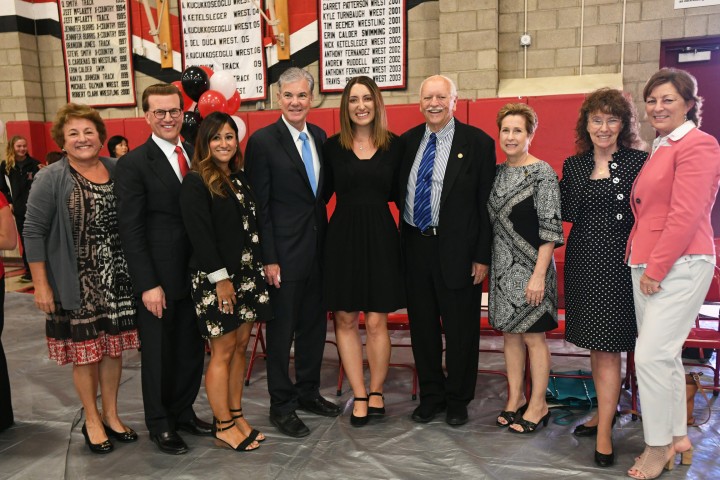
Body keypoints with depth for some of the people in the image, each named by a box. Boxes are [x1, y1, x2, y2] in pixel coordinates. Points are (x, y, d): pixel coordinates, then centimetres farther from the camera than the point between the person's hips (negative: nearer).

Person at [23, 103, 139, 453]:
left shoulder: (117, 170, 3)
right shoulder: (51, 179, -7)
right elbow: (34, 232, -7)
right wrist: (41, 285, -10)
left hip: (116, 280, 4)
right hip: (77, 284, -3)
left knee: (114, 347, 13)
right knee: (85, 352, 9)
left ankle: (111, 414, 32)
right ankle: (92, 420, 28)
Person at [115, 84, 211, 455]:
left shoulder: (196, 155, 8)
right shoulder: (133, 164, -8)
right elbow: (130, 230, -11)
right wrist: (148, 285, -15)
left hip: (195, 274, 5)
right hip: (158, 279, -5)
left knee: (192, 349, 15)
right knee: (158, 353, 11)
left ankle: (183, 411, 35)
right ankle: (160, 424, 30)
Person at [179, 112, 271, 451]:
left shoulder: (240, 178, 12)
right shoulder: (195, 183, -10)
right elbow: (200, 234, -16)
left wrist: (262, 266, 9)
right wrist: (220, 278, -18)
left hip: (247, 274, 7)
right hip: (215, 279, -7)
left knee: (240, 347, 13)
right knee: (223, 351, 2)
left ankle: (236, 415, 26)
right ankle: (224, 426, 16)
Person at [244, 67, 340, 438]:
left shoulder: (320, 137, 9)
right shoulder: (263, 141, -10)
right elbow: (260, 205, -11)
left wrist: (327, 240, 9)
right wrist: (268, 259, -14)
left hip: (318, 248, 7)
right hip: (285, 252, -6)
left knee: (314, 324, 16)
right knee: (281, 330, 6)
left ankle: (308, 391, 34)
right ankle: (281, 405, 21)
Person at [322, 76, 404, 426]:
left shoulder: (395, 145, 3)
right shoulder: (332, 146, 3)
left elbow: (398, 194, 7)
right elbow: (322, 194, 5)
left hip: (380, 236, -1)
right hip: (342, 236, 1)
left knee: (376, 321, 2)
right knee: (345, 320, 5)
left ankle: (376, 392, 22)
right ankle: (360, 396, 18)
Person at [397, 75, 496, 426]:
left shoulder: (477, 142, -5)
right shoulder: (407, 141, 8)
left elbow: (486, 203, -6)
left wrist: (482, 256, -10)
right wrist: (406, 232, 3)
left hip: (456, 249, -4)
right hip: (415, 245, 4)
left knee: (460, 328, 8)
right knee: (422, 325, 14)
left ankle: (457, 400, 28)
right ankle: (431, 395, 32)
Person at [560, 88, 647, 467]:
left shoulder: (638, 161, -4)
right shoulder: (573, 165, 8)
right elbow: (566, 214, 6)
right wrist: (578, 179, -6)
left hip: (619, 263, -4)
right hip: (583, 261, 5)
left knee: (607, 346, -3)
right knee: (594, 344, 15)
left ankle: (604, 432, 7)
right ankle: (604, 412, 32)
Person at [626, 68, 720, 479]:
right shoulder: (659, 149, 18)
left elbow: (686, 216, -17)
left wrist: (656, 268, -16)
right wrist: (641, 264, 10)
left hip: (679, 266, -9)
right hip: (647, 266, 9)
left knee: (651, 355, -8)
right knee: (665, 355, 14)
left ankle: (659, 447, 8)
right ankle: (679, 438, 27)